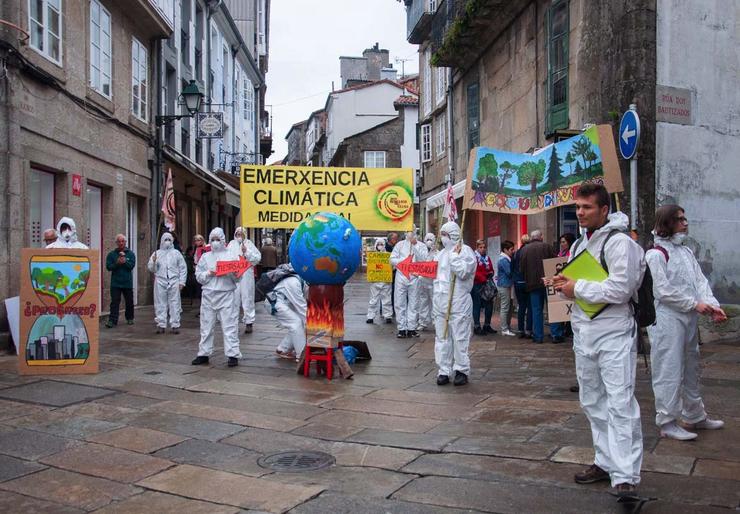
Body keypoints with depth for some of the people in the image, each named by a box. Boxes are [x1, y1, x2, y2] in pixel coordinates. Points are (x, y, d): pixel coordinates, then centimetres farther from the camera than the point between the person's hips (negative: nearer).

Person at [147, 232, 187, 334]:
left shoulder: (176, 253, 10)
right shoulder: (157, 253, 11)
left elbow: (183, 268, 7)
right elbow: (151, 268, 9)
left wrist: (182, 282, 0)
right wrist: (153, 262, -12)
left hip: (174, 281, -1)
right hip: (160, 281, 1)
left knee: (174, 304, 0)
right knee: (160, 304, 2)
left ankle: (175, 325, 4)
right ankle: (161, 325, 8)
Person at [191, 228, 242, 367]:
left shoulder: (232, 255, 4)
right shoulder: (205, 257, 13)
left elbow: (238, 277, 1)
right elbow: (198, 276, 9)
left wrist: (230, 273, -18)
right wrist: (208, 274, -9)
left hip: (226, 295, -3)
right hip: (208, 294, 3)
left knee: (229, 325, -4)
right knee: (206, 325, 9)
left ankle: (233, 354, -1)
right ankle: (204, 354, 18)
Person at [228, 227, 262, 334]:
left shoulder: (249, 244, 7)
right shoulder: (232, 244, 12)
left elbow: (258, 257, -1)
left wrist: (247, 252, -9)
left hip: (246, 275, -2)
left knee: (247, 298, 0)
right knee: (234, 299, 6)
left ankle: (249, 322, 7)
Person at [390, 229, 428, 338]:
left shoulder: (421, 246, 7)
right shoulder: (400, 244, 11)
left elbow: (423, 259, -8)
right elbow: (392, 259, 6)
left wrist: (415, 246, -12)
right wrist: (403, 261, -9)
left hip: (414, 277, -1)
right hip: (401, 276, 1)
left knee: (413, 304, 2)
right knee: (400, 303, 1)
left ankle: (411, 328, 9)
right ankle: (401, 328, 6)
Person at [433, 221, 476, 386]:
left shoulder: (465, 251, -5)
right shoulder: (441, 253, 18)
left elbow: (463, 272, -19)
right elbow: (432, 272, 24)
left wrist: (454, 255, -14)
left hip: (459, 302, -7)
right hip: (440, 302, 7)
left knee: (460, 337, -2)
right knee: (441, 337, 8)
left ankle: (462, 370, 9)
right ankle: (443, 371, 15)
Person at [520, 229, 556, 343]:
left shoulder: (525, 249, 1)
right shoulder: (546, 246, -3)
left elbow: (521, 268, 1)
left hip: (533, 283, 1)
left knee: (536, 310, 6)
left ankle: (538, 336, 6)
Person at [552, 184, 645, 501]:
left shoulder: (619, 242, -12)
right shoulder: (580, 244, 15)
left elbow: (619, 290, -21)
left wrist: (577, 288, -13)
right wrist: (564, 285, 2)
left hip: (614, 334, -8)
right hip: (584, 332, 9)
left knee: (620, 403, -10)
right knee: (593, 402, 14)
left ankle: (625, 477, -9)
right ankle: (606, 462, 26)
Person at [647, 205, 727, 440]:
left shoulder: (686, 252, 13)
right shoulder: (655, 254, -12)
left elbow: (700, 281, 6)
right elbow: (663, 291, -17)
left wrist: (712, 305, -9)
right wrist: (694, 304, -14)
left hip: (688, 319, 9)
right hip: (667, 319, -9)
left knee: (691, 368, 19)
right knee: (669, 370, -5)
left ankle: (694, 416, 34)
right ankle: (667, 423, 4)